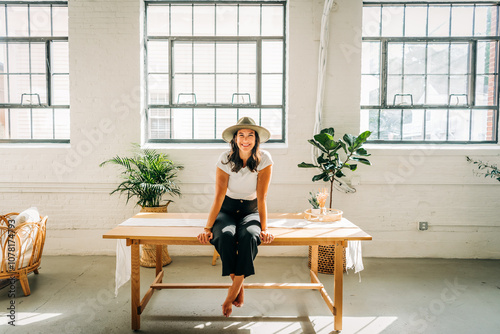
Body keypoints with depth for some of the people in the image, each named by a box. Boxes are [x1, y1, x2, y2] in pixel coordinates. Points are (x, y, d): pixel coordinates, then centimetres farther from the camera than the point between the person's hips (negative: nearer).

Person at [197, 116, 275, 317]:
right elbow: (218, 197, -13)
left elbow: (261, 198, -12)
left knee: (249, 236, -34)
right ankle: (238, 285, -10)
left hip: (250, 211, 0)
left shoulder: (264, 159, -12)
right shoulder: (225, 159, -12)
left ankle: (232, 293, -17)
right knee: (226, 235, -33)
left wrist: (264, 228, -20)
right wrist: (207, 228, -21)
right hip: (227, 210, 0)